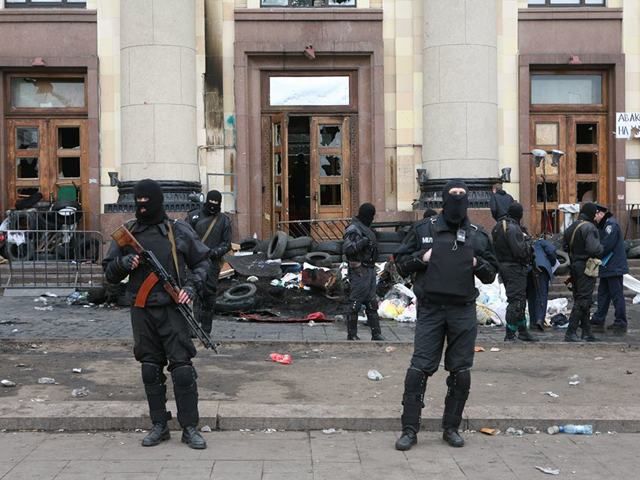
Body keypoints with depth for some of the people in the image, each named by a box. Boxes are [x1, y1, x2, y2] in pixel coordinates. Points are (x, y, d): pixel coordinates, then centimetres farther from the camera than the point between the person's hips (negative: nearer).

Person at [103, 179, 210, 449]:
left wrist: (191, 286, -6)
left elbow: (202, 262, 10)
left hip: (173, 309, -3)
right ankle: (159, 426, 20)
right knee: (150, 370, 8)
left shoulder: (178, 231, 2)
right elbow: (109, 274, 12)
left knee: (182, 368, -5)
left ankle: (190, 428, 4)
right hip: (142, 312, 3)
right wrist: (123, 264, -10)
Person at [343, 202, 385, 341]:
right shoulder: (353, 229, -14)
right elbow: (346, 248, -26)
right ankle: (352, 335, 5)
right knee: (355, 304, -3)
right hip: (359, 271, -10)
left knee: (372, 303, 12)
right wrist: (363, 242, -30)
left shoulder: (365, 228, 16)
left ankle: (376, 334, 18)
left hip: (370, 270, 10)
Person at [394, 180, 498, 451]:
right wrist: (421, 257, -9)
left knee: (461, 372, 6)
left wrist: (478, 264, -5)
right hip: (430, 309, -2)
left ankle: (451, 428, 21)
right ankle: (409, 429, 3)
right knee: (419, 368, -6)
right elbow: (402, 262, 9)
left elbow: (491, 274, 15)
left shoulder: (477, 236, 9)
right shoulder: (424, 229, 5)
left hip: (464, 311, 2)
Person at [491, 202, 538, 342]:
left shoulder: (498, 227, 12)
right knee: (516, 300, -4)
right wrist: (527, 240, -7)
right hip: (515, 268, -10)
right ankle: (510, 334, -2)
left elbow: (495, 247, 18)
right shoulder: (513, 228, -19)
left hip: (503, 265, 10)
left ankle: (523, 331, 23)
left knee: (520, 300, 17)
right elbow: (520, 251, -22)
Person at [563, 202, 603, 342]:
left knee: (580, 299, 14)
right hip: (586, 267, -9)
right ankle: (570, 333, -9)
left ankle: (586, 332, 20)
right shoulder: (589, 228, -16)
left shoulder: (571, 227, 11)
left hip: (574, 266, 9)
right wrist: (601, 248, -6)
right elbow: (594, 249, -25)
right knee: (583, 300, -5)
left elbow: (565, 247, 14)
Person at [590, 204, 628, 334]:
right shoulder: (603, 226, 16)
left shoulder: (611, 225, -16)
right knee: (603, 294, 14)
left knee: (617, 295, -4)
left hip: (614, 268, -10)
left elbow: (606, 246, -22)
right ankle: (598, 322, 20)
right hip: (607, 268, 10)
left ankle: (621, 324, 1)